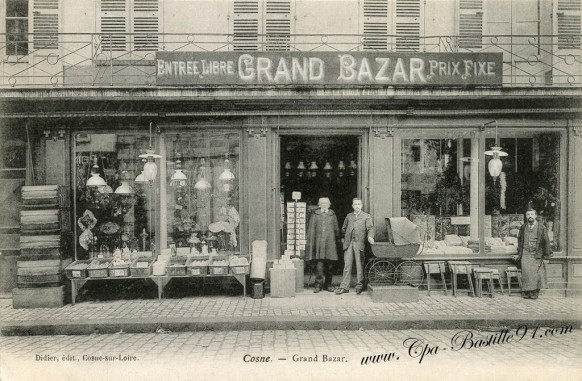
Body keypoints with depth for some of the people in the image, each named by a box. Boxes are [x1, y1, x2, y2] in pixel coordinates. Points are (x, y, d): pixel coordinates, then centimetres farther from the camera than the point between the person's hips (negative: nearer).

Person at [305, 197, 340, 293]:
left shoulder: (332, 215, 12)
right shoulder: (315, 215, 6)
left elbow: (336, 229, 17)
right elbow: (311, 230, 4)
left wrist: (336, 240, 12)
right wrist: (310, 243, -1)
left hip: (330, 243, 2)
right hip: (318, 243, -2)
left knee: (329, 265, 4)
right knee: (319, 264, -8)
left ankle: (328, 284, 16)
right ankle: (318, 284, 0)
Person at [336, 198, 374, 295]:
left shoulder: (367, 216, 10)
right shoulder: (348, 216, 21)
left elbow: (370, 228, -3)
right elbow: (343, 228, 26)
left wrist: (370, 237, -21)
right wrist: (345, 238, 13)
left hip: (359, 243, -3)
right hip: (348, 243, 3)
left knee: (359, 265, -1)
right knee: (347, 265, 0)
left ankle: (359, 286, 8)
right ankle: (344, 287, 3)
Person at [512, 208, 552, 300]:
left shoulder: (541, 228, 0)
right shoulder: (523, 228, 10)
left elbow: (546, 242, 3)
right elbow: (520, 241, 19)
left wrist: (547, 255, 2)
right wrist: (518, 254, 19)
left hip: (536, 255, -2)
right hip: (525, 254, 2)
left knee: (535, 273, -7)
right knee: (526, 272, -10)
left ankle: (535, 293, 6)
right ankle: (526, 292, -1)